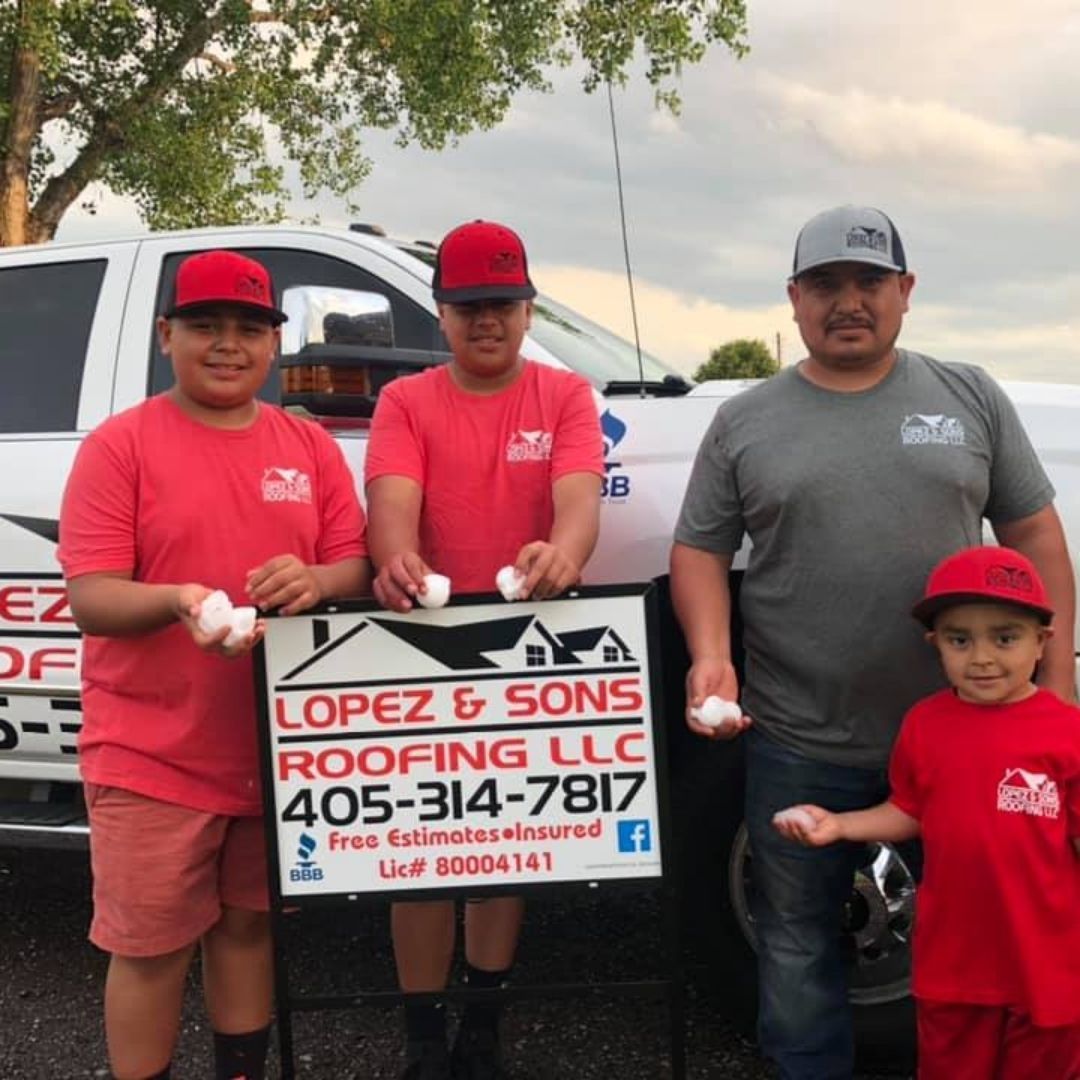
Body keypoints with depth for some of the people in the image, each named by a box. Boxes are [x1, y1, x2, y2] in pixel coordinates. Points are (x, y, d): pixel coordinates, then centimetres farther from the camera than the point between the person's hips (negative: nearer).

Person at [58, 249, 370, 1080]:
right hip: (153, 755, -3)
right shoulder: (120, 444, -5)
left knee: (248, 925, 19)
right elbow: (90, 598, -11)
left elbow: (358, 568, 3)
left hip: (277, 746, 4)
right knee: (151, 948, 7)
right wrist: (177, 601, -31)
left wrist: (313, 581, -21)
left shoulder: (310, 446, 6)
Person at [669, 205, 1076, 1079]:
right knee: (799, 940, 14)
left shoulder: (970, 397, 4)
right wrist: (710, 653, -14)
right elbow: (699, 550, 4)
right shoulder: (744, 423, 3)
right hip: (800, 745, 0)